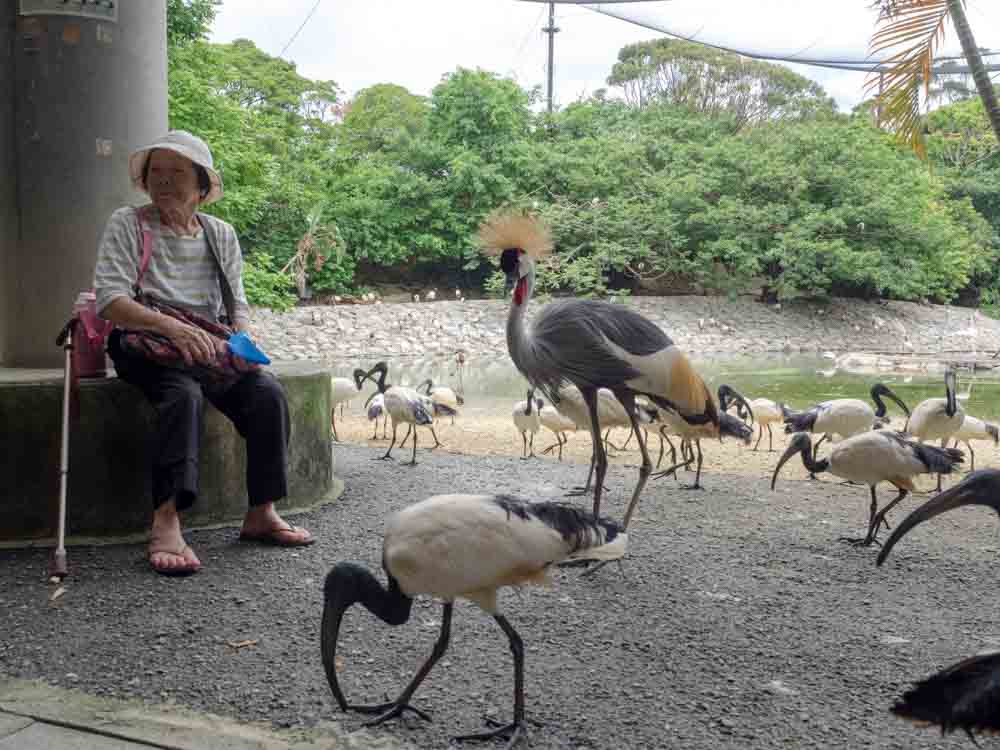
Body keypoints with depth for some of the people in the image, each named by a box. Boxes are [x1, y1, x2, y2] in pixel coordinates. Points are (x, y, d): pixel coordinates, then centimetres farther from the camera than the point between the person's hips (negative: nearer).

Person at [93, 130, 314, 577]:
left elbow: (237, 302, 15)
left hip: (208, 346, 4)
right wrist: (171, 326, -30)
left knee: (268, 393, -21)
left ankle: (261, 514, -13)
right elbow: (109, 300, -12)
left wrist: (242, 339, -9)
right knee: (184, 394, -36)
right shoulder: (127, 225, 1)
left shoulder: (221, 234, 14)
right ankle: (166, 521, -40)